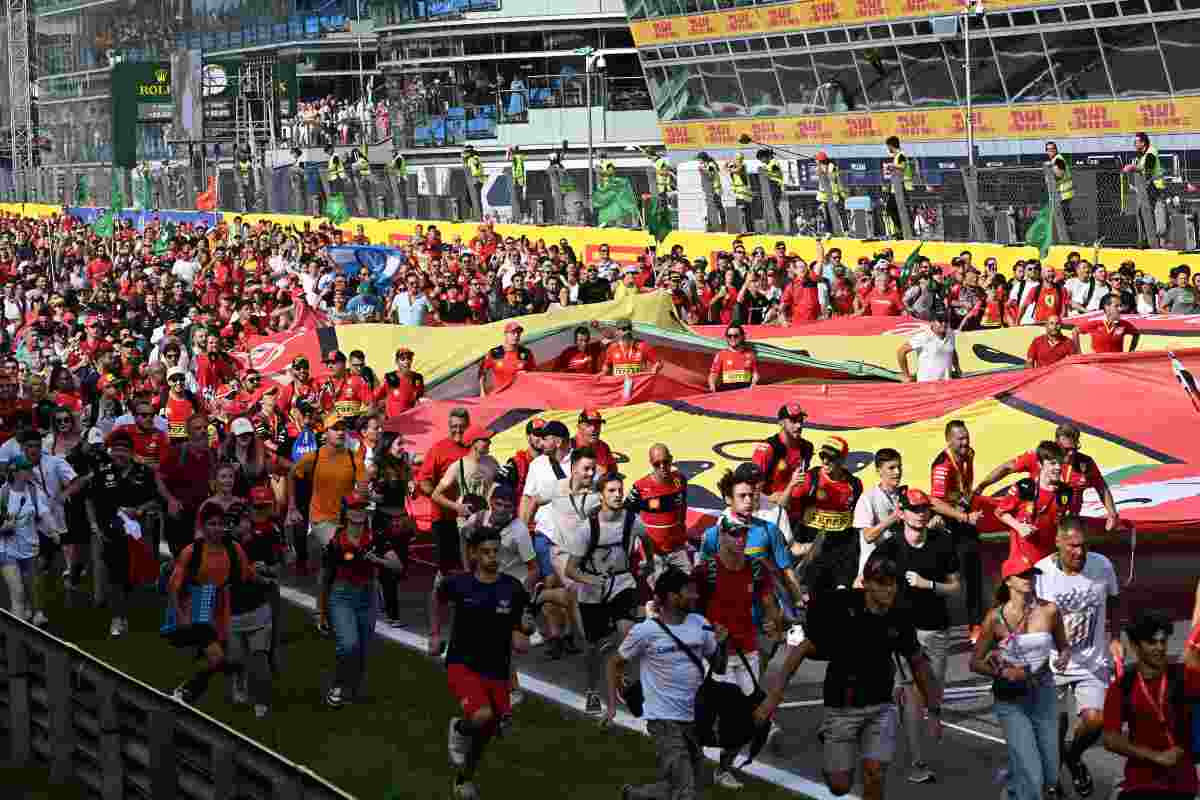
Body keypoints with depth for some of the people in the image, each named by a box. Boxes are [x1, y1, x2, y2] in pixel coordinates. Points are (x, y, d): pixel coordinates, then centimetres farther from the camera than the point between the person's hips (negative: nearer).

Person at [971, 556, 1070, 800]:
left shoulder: (1049, 611, -7)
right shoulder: (995, 617, -11)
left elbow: (1063, 646, 10)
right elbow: (976, 663, -4)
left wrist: (1063, 657, -13)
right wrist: (1002, 673, -21)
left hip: (1043, 694, 3)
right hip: (1011, 699, -3)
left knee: (1050, 779, 13)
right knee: (1032, 777, -13)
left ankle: (1012, 777, 45)